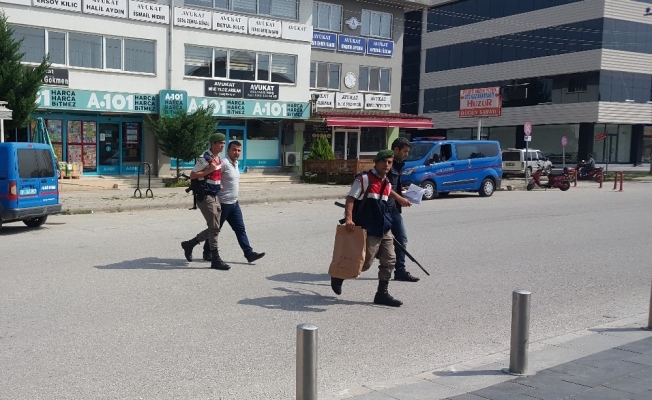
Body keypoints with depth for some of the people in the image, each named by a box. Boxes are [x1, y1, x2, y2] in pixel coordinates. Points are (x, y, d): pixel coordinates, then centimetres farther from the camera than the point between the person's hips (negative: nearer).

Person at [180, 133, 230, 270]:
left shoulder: (218, 158, 12)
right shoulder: (204, 158, -15)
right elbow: (192, 175, -16)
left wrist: (219, 184, 9)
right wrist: (210, 170, -21)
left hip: (214, 196, 9)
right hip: (205, 196, -9)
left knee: (214, 228, 12)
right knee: (214, 228, -8)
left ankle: (189, 244, 26)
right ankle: (215, 260, -2)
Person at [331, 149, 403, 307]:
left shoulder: (387, 184, 14)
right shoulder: (364, 179, -9)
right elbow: (350, 198, -14)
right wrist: (349, 218, -26)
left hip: (384, 230, 8)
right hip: (368, 230, -8)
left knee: (389, 260, 5)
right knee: (365, 263, -5)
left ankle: (382, 293, 15)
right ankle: (338, 277, 20)